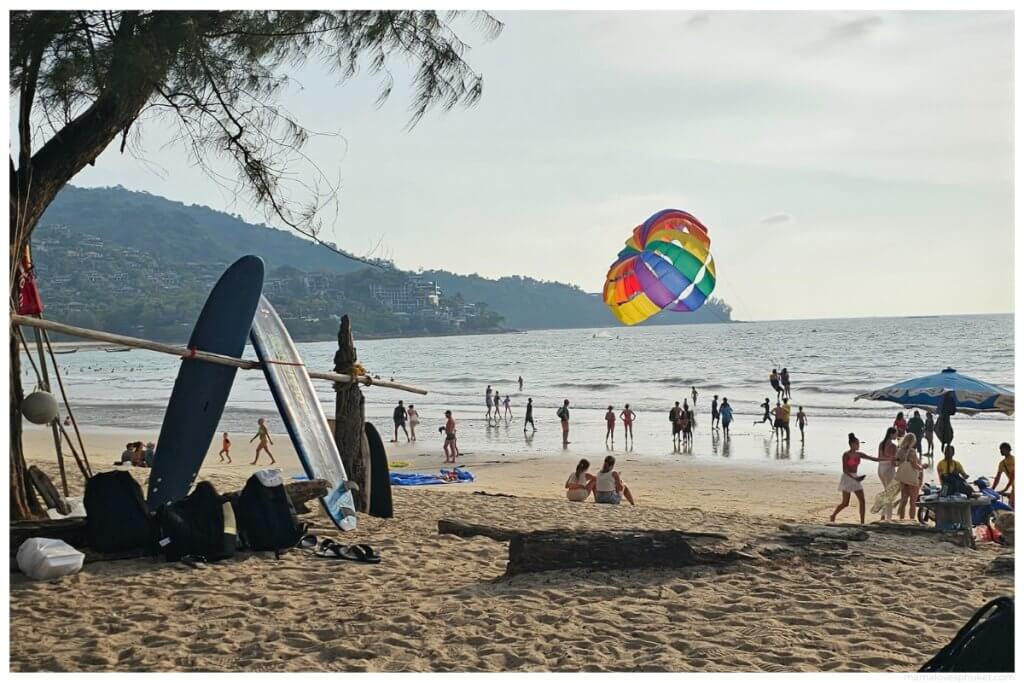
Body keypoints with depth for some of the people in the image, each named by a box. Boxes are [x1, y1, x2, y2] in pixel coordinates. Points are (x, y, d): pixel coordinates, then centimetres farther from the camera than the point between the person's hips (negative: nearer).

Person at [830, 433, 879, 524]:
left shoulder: (859, 455, 8)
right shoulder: (846, 455, -10)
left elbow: (873, 458, 8)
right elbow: (844, 470, -15)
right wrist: (854, 478, -26)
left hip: (855, 478, 7)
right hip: (847, 478, -7)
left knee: (862, 500, -3)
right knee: (845, 503, -5)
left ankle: (862, 522, 1)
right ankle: (833, 516, 17)